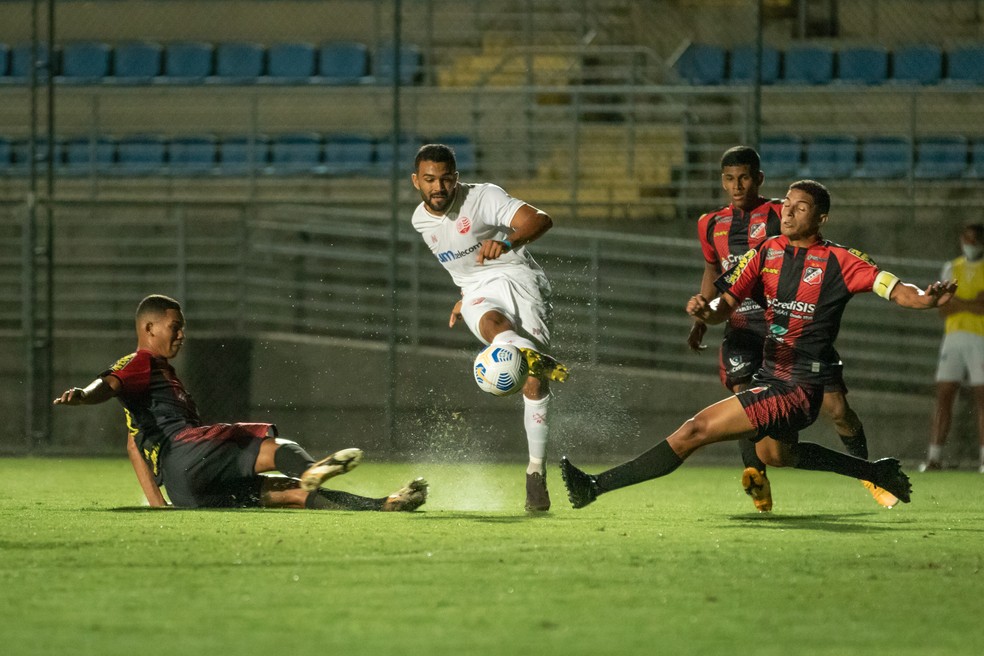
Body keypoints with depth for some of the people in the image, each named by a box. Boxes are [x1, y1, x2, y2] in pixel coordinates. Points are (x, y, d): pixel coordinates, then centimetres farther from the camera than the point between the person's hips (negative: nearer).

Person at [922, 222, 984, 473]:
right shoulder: (952, 269, 15)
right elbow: (943, 309, 4)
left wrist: (957, 303, -11)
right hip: (954, 337, 3)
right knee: (944, 396, -2)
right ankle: (934, 457, -1)